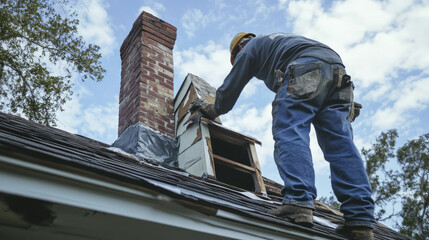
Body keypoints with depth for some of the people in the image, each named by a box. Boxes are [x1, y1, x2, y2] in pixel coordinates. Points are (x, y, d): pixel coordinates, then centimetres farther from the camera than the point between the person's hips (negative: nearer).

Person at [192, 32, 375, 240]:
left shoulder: (249, 48, 22)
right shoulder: (280, 40, 43)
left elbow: (230, 87, 24)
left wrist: (213, 110, 40)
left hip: (304, 70, -7)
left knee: (289, 135, -14)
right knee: (341, 145, -4)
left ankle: (298, 201, -33)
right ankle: (360, 219, -12)